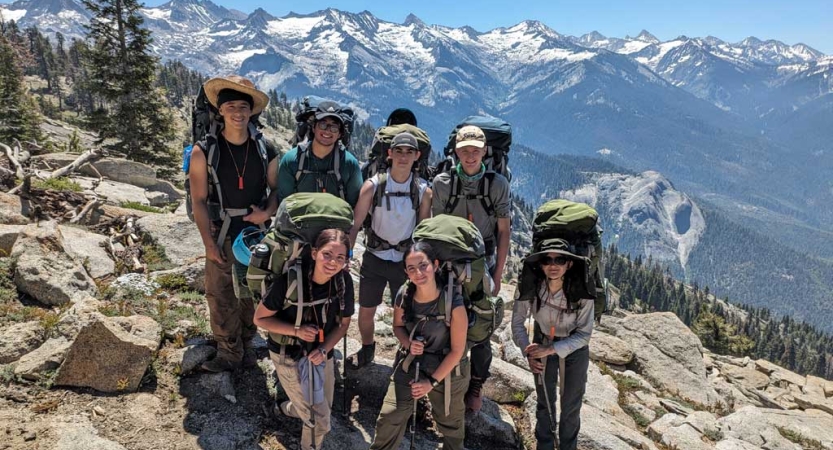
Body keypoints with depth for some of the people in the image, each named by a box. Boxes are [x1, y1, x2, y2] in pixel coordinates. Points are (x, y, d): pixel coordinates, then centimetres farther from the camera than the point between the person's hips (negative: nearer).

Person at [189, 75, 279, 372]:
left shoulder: (265, 151, 1)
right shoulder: (204, 152, -7)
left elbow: (277, 188, 9)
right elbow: (199, 201, -7)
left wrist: (268, 212, -12)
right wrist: (209, 243, -12)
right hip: (221, 236, -2)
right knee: (220, 297, 3)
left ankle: (246, 345, 32)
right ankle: (229, 353, 20)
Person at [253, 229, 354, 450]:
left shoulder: (344, 282, -17)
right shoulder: (290, 281, -28)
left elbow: (343, 323, -3)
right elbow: (260, 318, -16)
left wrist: (324, 349, -19)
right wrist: (296, 330, -28)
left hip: (321, 354, 5)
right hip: (289, 357, -5)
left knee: (324, 408, 25)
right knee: (320, 420, 0)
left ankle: (289, 408, 56)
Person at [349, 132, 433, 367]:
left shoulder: (423, 191, -7)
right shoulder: (372, 186, -10)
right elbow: (355, 224, -7)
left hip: (405, 261, 0)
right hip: (374, 258, 0)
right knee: (366, 311, 12)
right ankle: (367, 349, 39)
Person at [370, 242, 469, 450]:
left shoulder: (453, 304, -29)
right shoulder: (403, 296, -17)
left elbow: (457, 350, -19)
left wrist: (432, 381, -15)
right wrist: (408, 343, -18)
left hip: (446, 369, -2)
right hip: (409, 364, 3)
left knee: (450, 423, 22)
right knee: (389, 418, 8)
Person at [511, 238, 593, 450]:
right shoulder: (529, 287, -28)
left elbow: (584, 334, -21)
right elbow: (517, 323, -13)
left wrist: (552, 349, -30)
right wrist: (528, 352, -25)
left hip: (574, 348, -1)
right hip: (542, 345, 1)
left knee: (571, 406, 14)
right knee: (545, 402, 17)